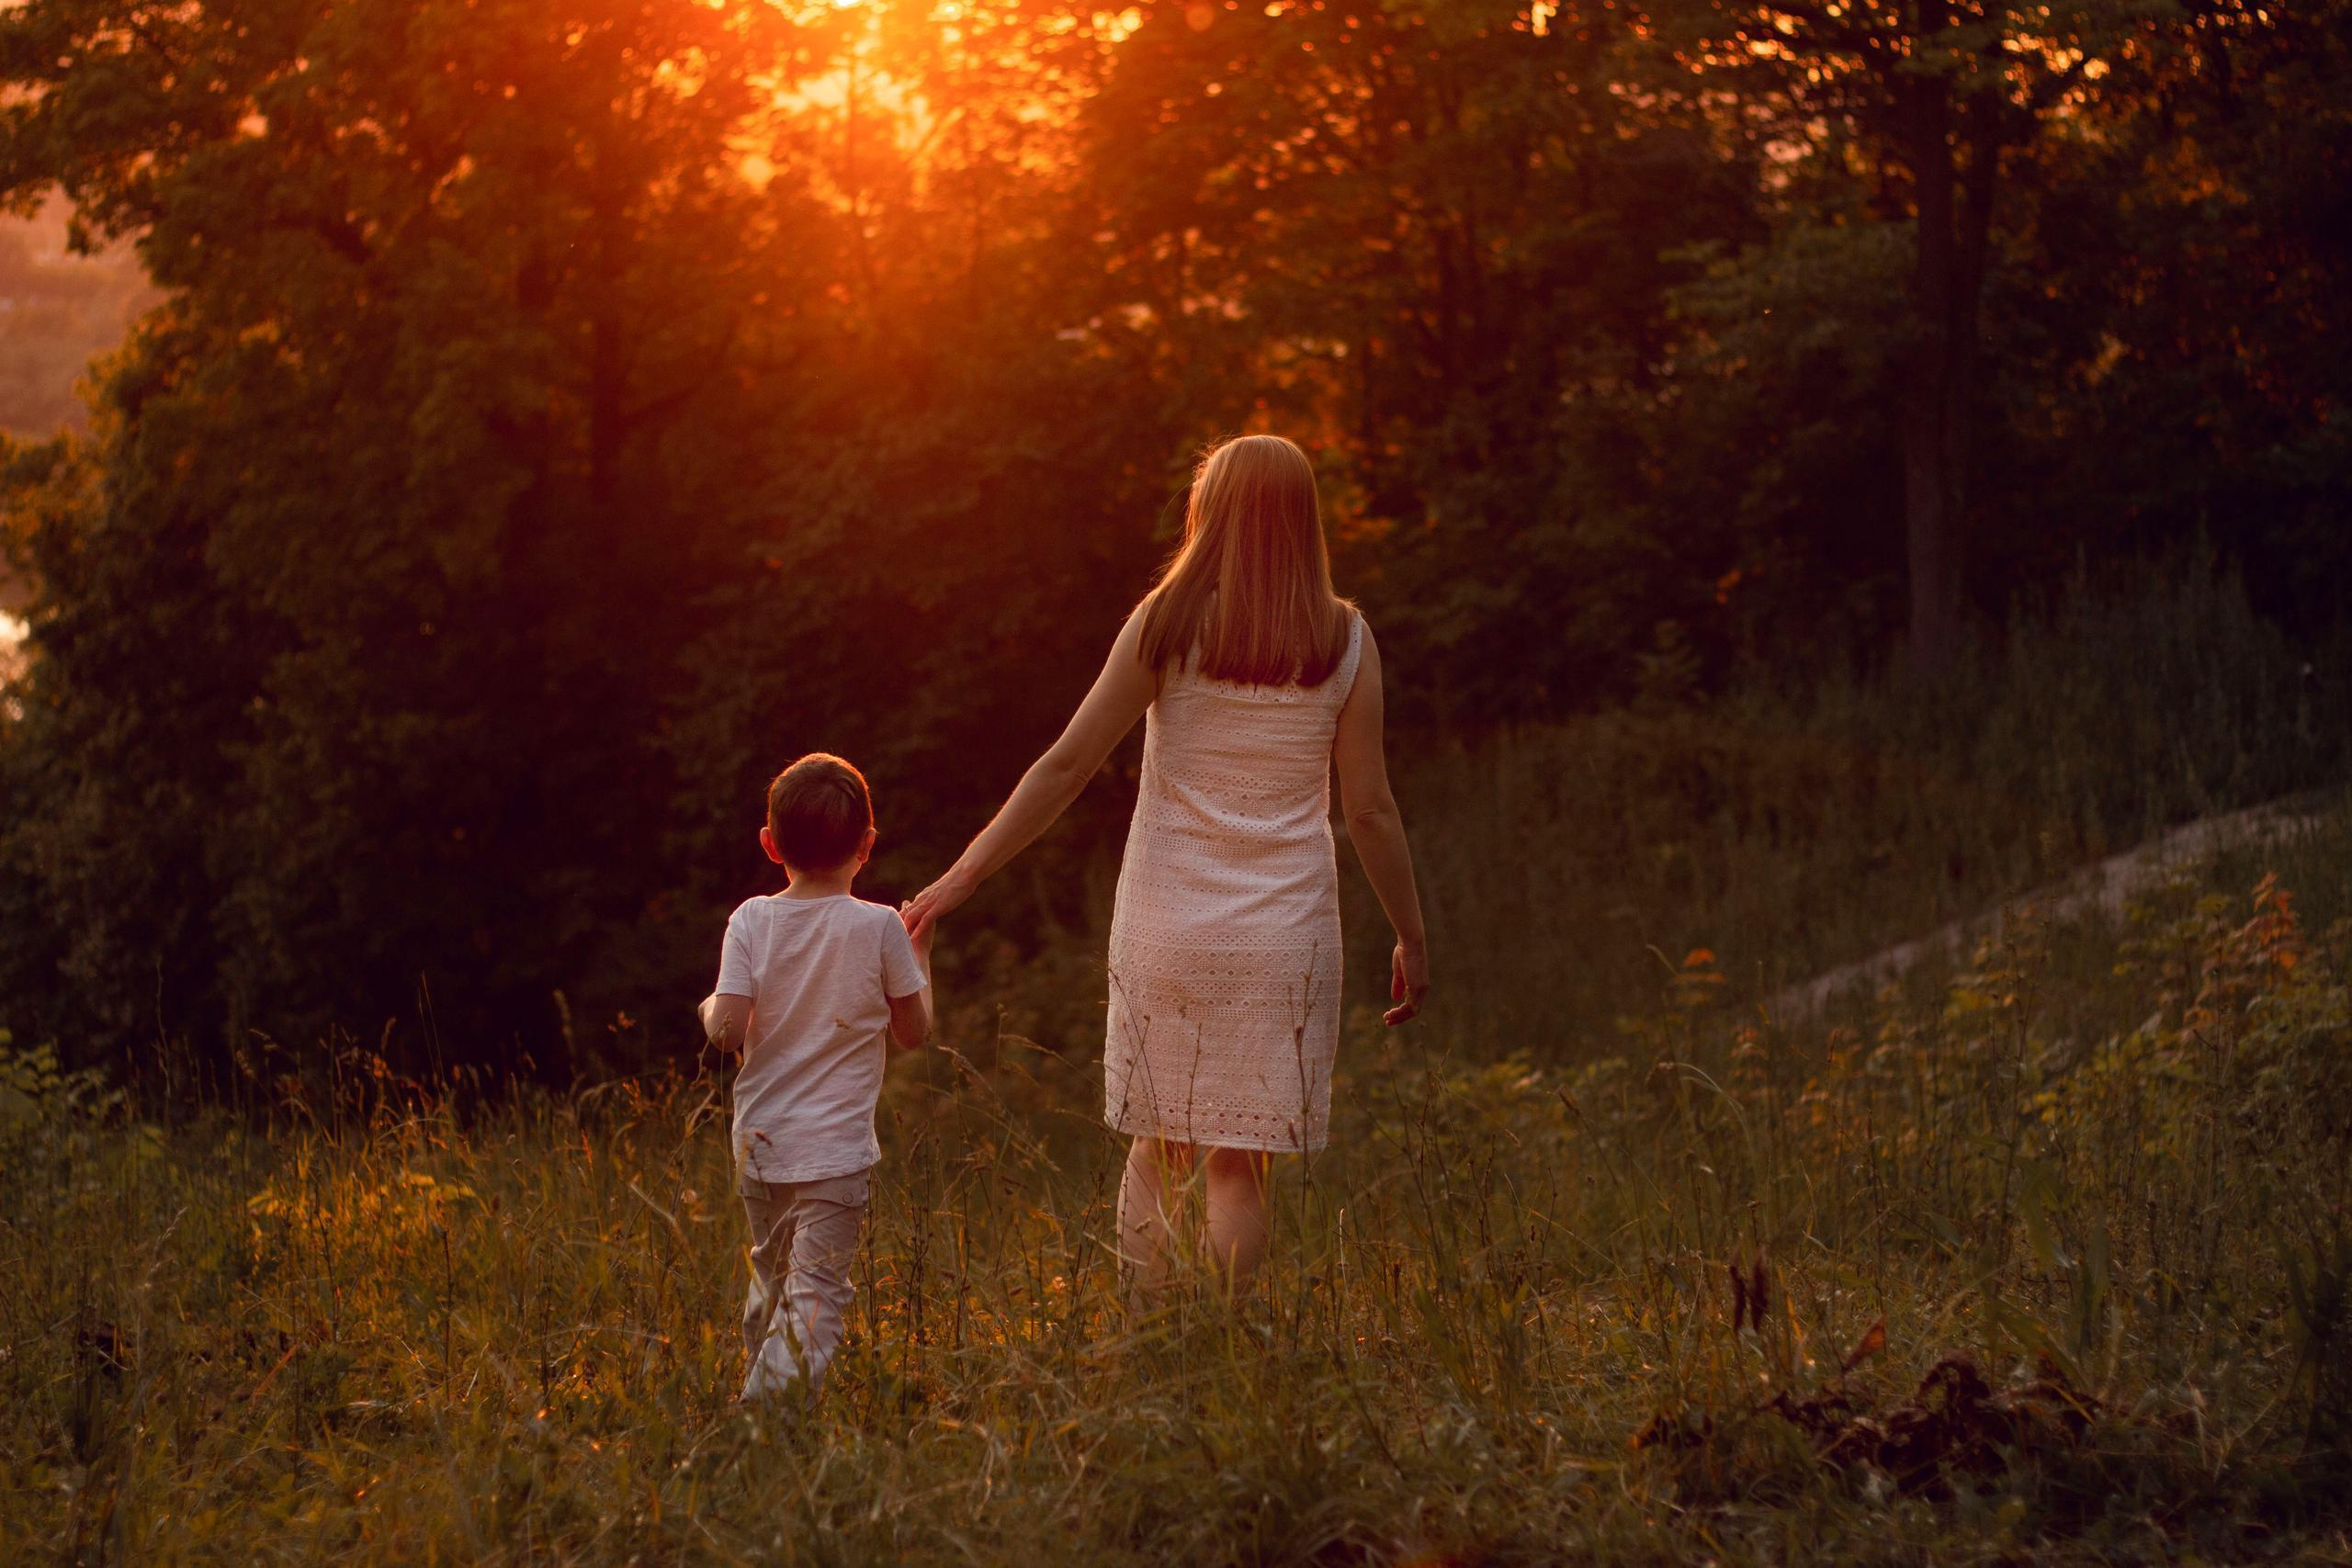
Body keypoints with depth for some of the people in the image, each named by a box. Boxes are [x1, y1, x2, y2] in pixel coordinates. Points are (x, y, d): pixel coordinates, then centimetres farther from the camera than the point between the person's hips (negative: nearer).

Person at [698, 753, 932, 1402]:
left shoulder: (751, 921, -3)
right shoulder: (878, 928, -6)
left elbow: (726, 1031, -10)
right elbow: (914, 1032, 3)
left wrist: (710, 1006, 12)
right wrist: (920, 957, 18)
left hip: (757, 1145, 3)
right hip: (835, 1148, -3)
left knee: (770, 1279, 22)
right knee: (816, 1294, -7)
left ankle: (757, 1386, 31)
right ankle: (773, 1403, -25)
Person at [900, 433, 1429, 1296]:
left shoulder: (1170, 624, -3)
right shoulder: (1344, 640, 0)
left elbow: (1066, 764, -4)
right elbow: (1370, 809, 0)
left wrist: (960, 878, 0)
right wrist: (1412, 938, 11)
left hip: (1168, 925, 0)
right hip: (1284, 934, 0)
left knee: (1157, 1149, 12)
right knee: (1239, 1166, 3)